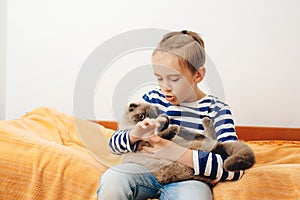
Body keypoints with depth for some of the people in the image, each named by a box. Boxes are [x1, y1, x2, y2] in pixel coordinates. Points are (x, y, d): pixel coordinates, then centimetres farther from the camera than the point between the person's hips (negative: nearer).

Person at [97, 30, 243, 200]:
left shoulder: (217, 110, -2)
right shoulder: (152, 99, 6)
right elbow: (115, 143, 10)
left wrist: (177, 153, -22)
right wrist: (134, 135, -16)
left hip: (187, 179, -2)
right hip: (146, 169, 2)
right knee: (111, 179, -28)